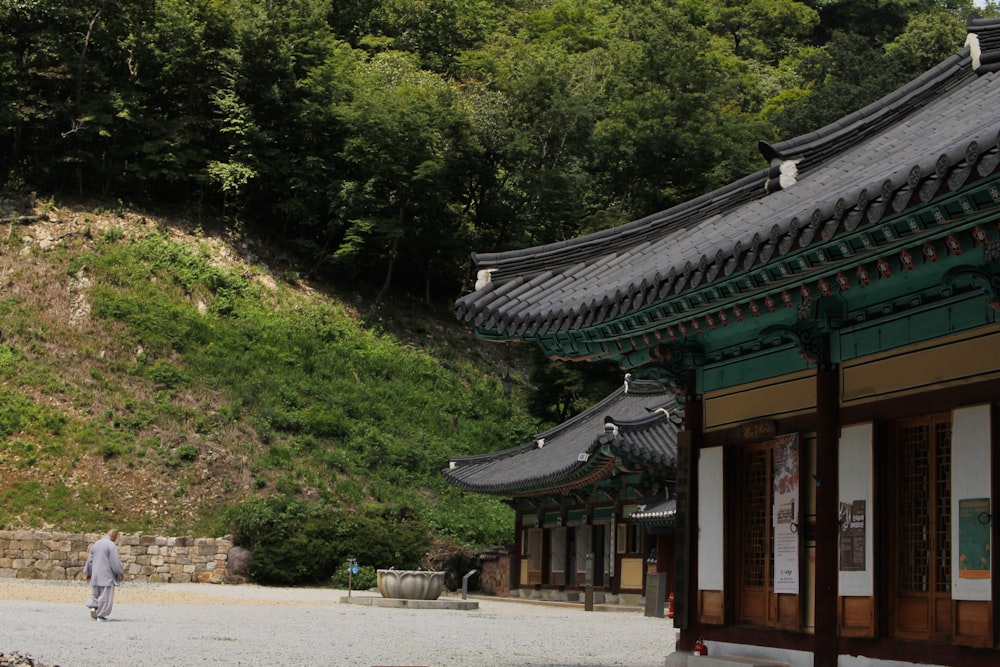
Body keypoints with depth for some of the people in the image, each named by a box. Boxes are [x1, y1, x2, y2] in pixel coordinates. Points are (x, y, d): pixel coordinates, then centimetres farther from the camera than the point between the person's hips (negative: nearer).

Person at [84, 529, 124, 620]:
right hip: (107, 575, -6)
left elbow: (90, 559, 14)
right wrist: (120, 573, -2)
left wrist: (88, 572, 24)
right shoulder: (111, 545, -12)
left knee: (95, 594, 17)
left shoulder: (95, 544, 8)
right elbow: (115, 561, -13)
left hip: (95, 575, 6)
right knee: (105, 595, 1)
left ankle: (93, 607, -5)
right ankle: (101, 615, 0)